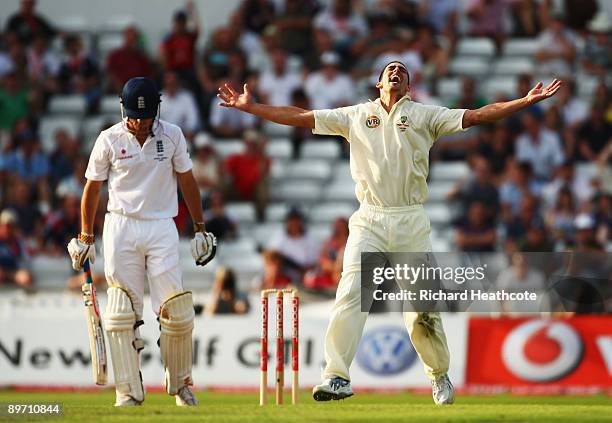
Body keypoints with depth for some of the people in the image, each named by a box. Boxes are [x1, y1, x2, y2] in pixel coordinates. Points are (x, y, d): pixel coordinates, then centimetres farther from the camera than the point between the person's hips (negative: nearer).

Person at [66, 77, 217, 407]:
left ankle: (180, 383, 11)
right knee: (121, 313, -6)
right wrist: (85, 238, 7)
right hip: (121, 228, -1)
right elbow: (92, 188, 7)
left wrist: (200, 229, 9)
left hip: (162, 227, 1)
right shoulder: (110, 139, -1)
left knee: (176, 311, -6)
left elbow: (187, 181, 10)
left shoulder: (172, 136, 3)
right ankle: (128, 390, -2)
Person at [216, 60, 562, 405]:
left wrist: (526, 101, -6)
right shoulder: (356, 116, 13)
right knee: (352, 293, -18)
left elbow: (476, 116, 3)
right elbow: (300, 117, 12)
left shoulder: (424, 115, 10)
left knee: (423, 306, 2)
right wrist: (250, 107, 5)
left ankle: (440, 376, 24)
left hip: (412, 222, 0)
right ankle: (337, 377, -23)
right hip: (368, 221, 0)